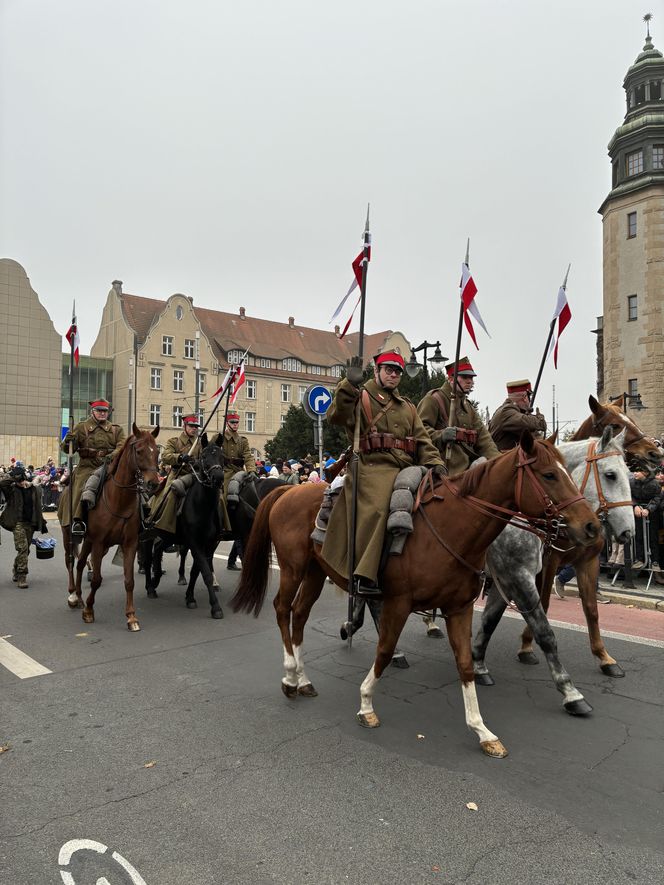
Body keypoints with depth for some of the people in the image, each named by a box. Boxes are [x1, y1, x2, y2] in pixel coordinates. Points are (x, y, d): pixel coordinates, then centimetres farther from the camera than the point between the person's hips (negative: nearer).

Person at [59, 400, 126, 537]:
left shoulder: (116, 430, 16)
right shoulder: (82, 427, 13)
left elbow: (122, 446, 0)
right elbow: (66, 449, 9)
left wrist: (112, 456, -22)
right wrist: (67, 441, -16)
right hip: (87, 468, -1)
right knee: (80, 489, -28)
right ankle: (78, 521, -28)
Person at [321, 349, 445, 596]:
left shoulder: (407, 407, 29)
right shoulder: (361, 397, 11)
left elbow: (422, 440, 21)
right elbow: (336, 416, -9)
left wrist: (435, 462, 2)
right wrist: (349, 385, -23)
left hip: (406, 469, 7)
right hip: (374, 467, -7)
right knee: (375, 510, -31)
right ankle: (366, 577, -31)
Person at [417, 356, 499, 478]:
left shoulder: (469, 406, 25)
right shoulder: (434, 398, -1)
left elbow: (483, 436, 15)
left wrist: (497, 461, 0)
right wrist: (440, 435, -30)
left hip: (468, 467, 8)